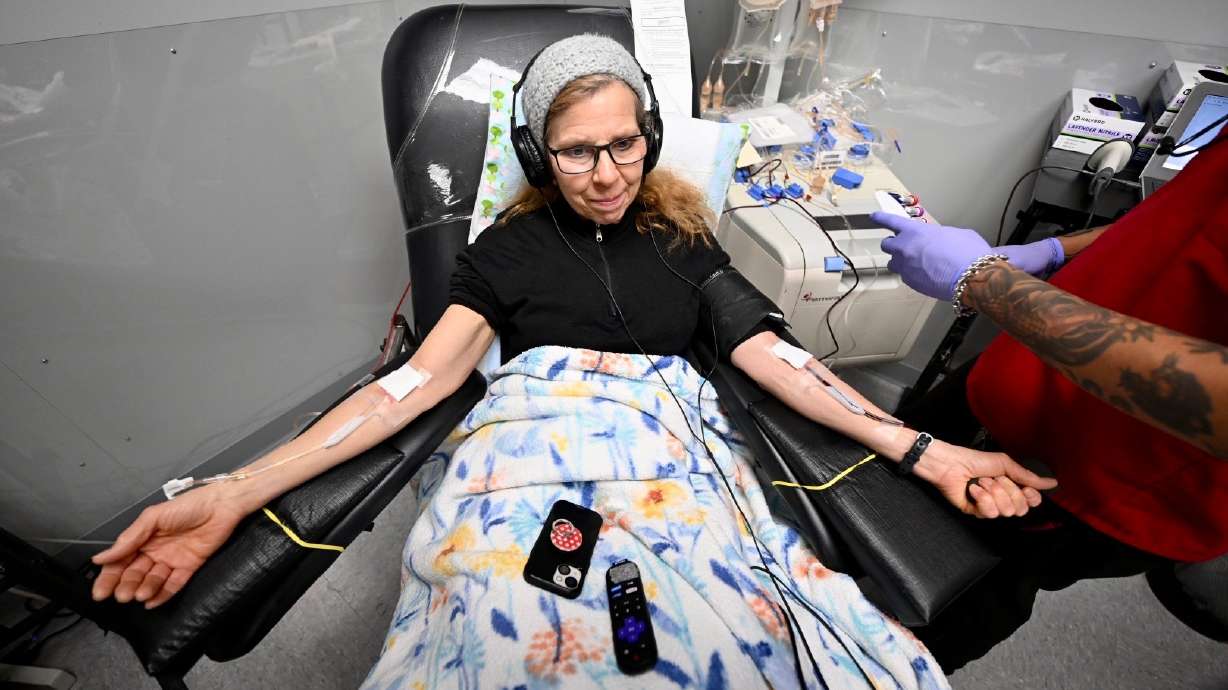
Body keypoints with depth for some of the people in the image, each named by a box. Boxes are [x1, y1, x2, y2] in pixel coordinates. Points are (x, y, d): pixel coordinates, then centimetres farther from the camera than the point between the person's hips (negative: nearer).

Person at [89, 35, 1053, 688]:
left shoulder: (684, 236, 16)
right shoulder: (510, 247, 11)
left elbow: (775, 357, 12)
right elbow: (418, 380, 5)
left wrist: (920, 450, 4)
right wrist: (237, 493, -3)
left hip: (672, 461, 2)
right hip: (530, 457, -1)